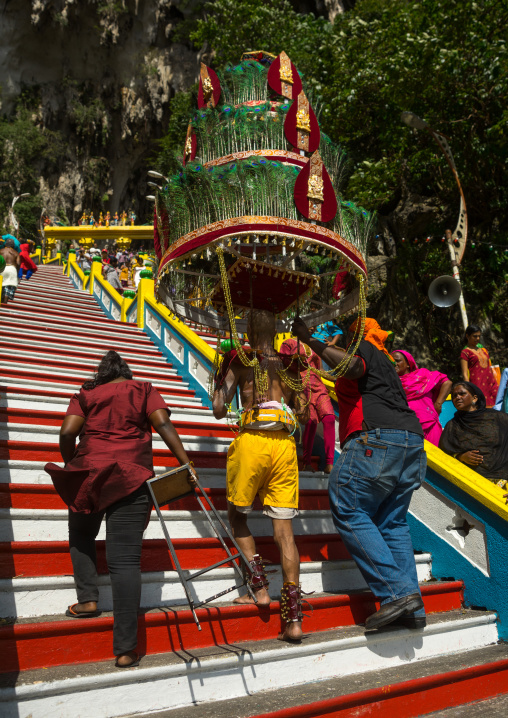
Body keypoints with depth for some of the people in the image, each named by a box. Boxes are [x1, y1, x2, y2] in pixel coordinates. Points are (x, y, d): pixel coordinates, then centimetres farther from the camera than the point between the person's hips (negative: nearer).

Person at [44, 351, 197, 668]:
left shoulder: (86, 395, 16)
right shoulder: (144, 390, 14)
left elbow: (68, 432, 2)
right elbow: (163, 424, 0)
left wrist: (71, 466, 18)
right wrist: (186, 464, -1)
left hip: (88, 472, 1)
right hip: (131, 478, -1)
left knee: (81, 538, 29)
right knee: (125, 559, -3)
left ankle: (87, 598, 13)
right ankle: (126, 649, -5)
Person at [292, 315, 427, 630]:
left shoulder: (363, 347, 7)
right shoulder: (386, 361, 32)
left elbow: (352, 366, -16)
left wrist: (311, 340, -12)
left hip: (376, 439, -9)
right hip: (413, 440, 9)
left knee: (349, 513, -7)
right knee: (393, 522, 11)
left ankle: (398, 593, -15)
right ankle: (413, 607, 6)